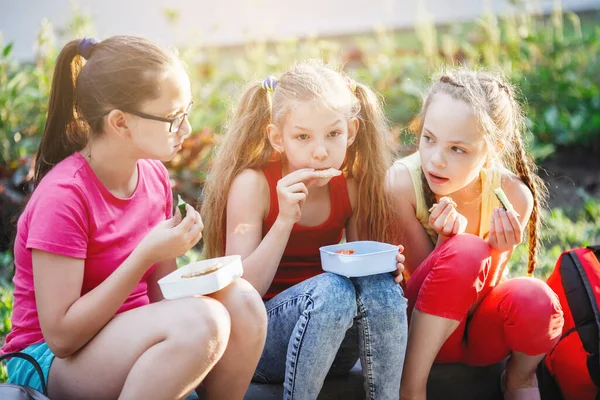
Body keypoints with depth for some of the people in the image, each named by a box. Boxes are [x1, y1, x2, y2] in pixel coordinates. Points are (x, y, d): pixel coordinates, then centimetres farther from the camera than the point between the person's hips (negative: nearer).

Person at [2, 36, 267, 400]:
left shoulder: (154, 174, 0)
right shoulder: (63, 196, -21)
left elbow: (160, 296, 8)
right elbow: (61, 335, -23)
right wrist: (147, 255, -26)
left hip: (132, 337, 7)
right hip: (53, 359, -7)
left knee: (240, 298, -19)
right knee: (201, 321, -31)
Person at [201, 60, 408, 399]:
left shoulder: (351, 186, 0)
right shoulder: (252, 183, -13)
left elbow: (362, 266, 12)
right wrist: (285, 219, -28)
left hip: (331, 343, 4)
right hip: (257, 339, -4)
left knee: (380, 285, -26)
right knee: (333, 288, -32)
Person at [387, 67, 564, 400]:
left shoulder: (514, 196, -16)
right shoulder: (403, 180, -20)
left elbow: (483, 288, -10)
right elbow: (422, 273, -15)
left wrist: (496, 250, -31)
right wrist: (446, 240, -35)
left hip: (483, 332, 2)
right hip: (425, 328, -2)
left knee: (534, 298, -33)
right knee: (465, 251, -34)